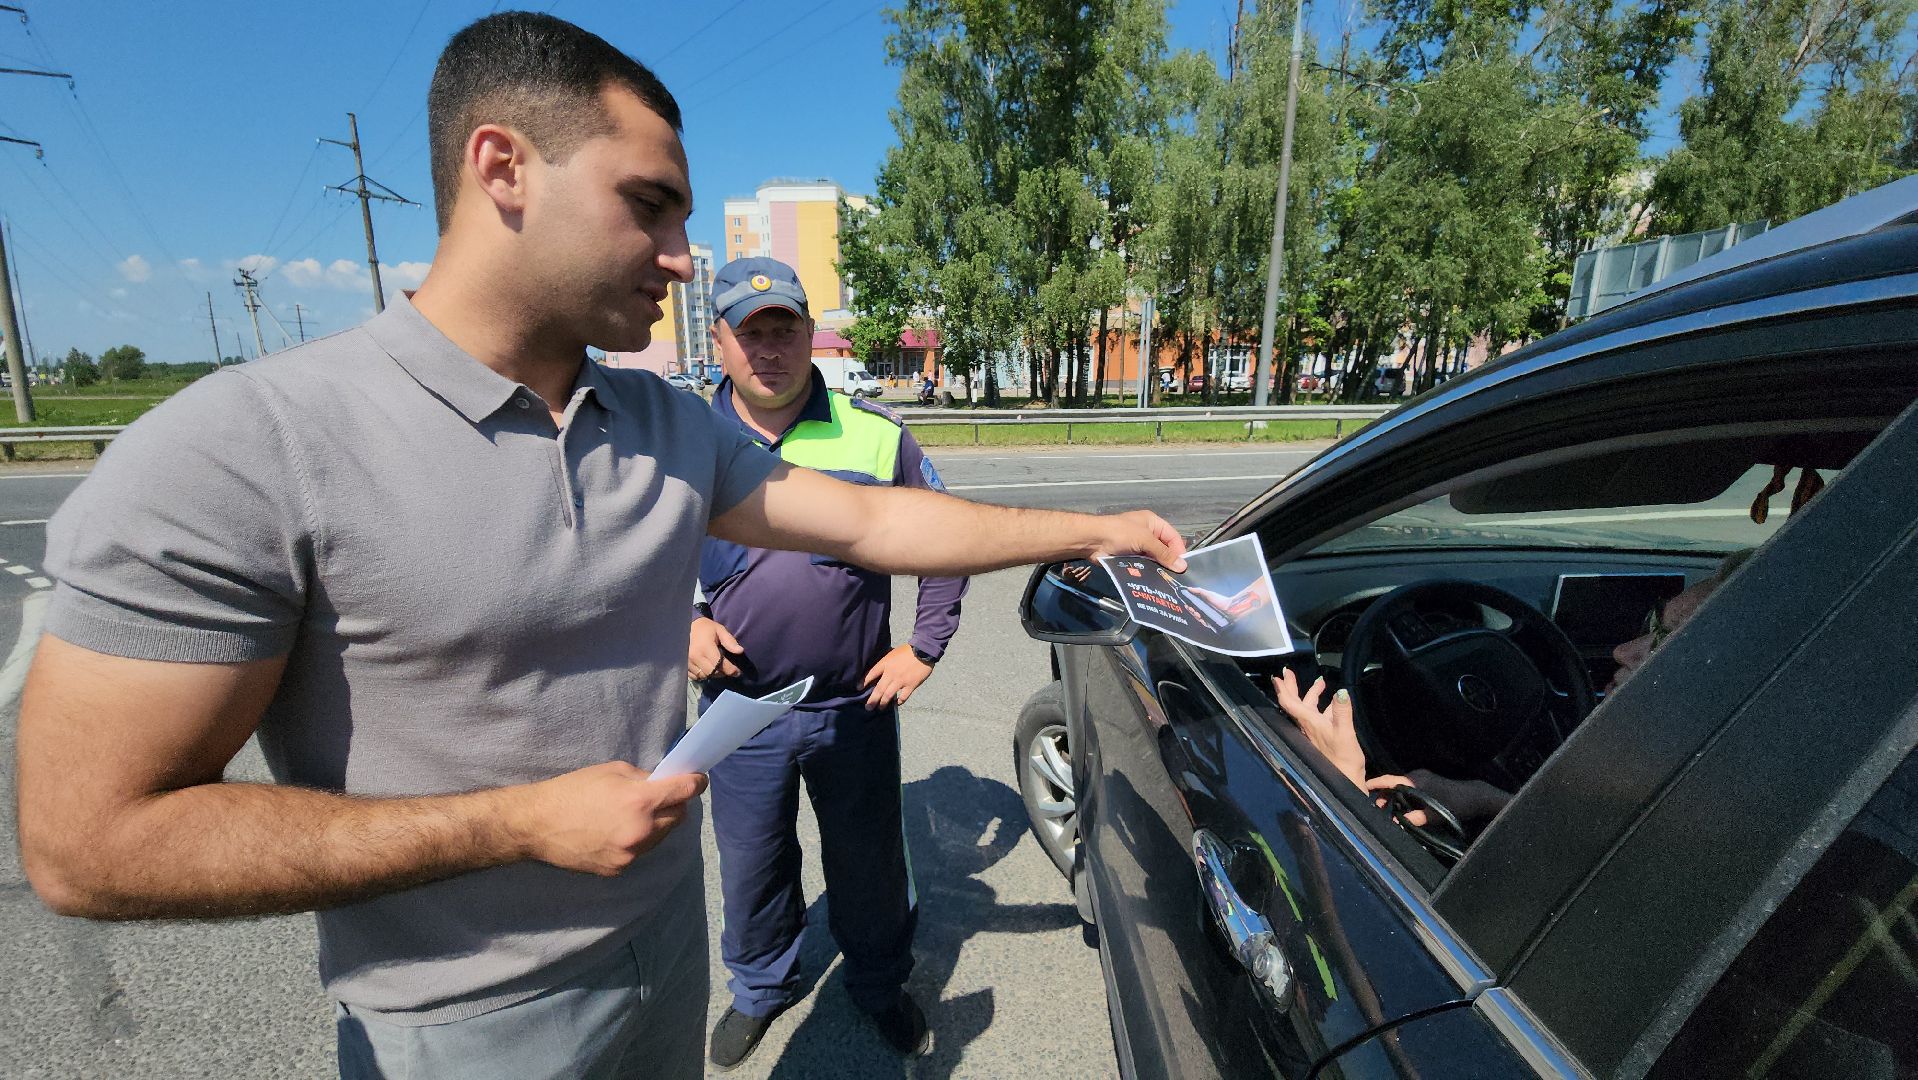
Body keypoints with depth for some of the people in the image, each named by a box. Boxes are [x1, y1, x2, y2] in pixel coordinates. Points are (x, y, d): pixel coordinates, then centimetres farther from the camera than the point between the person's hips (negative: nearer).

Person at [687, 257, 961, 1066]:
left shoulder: (875, 435, -6)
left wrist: (925, 646, -1)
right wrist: (684, 625, -7)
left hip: (856, 705, -1)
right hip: (739, 706, 2)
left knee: (869, 862, 17)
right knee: (750, 869, 20)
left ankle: (880, 984, 47)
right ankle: (760, 988, 51)